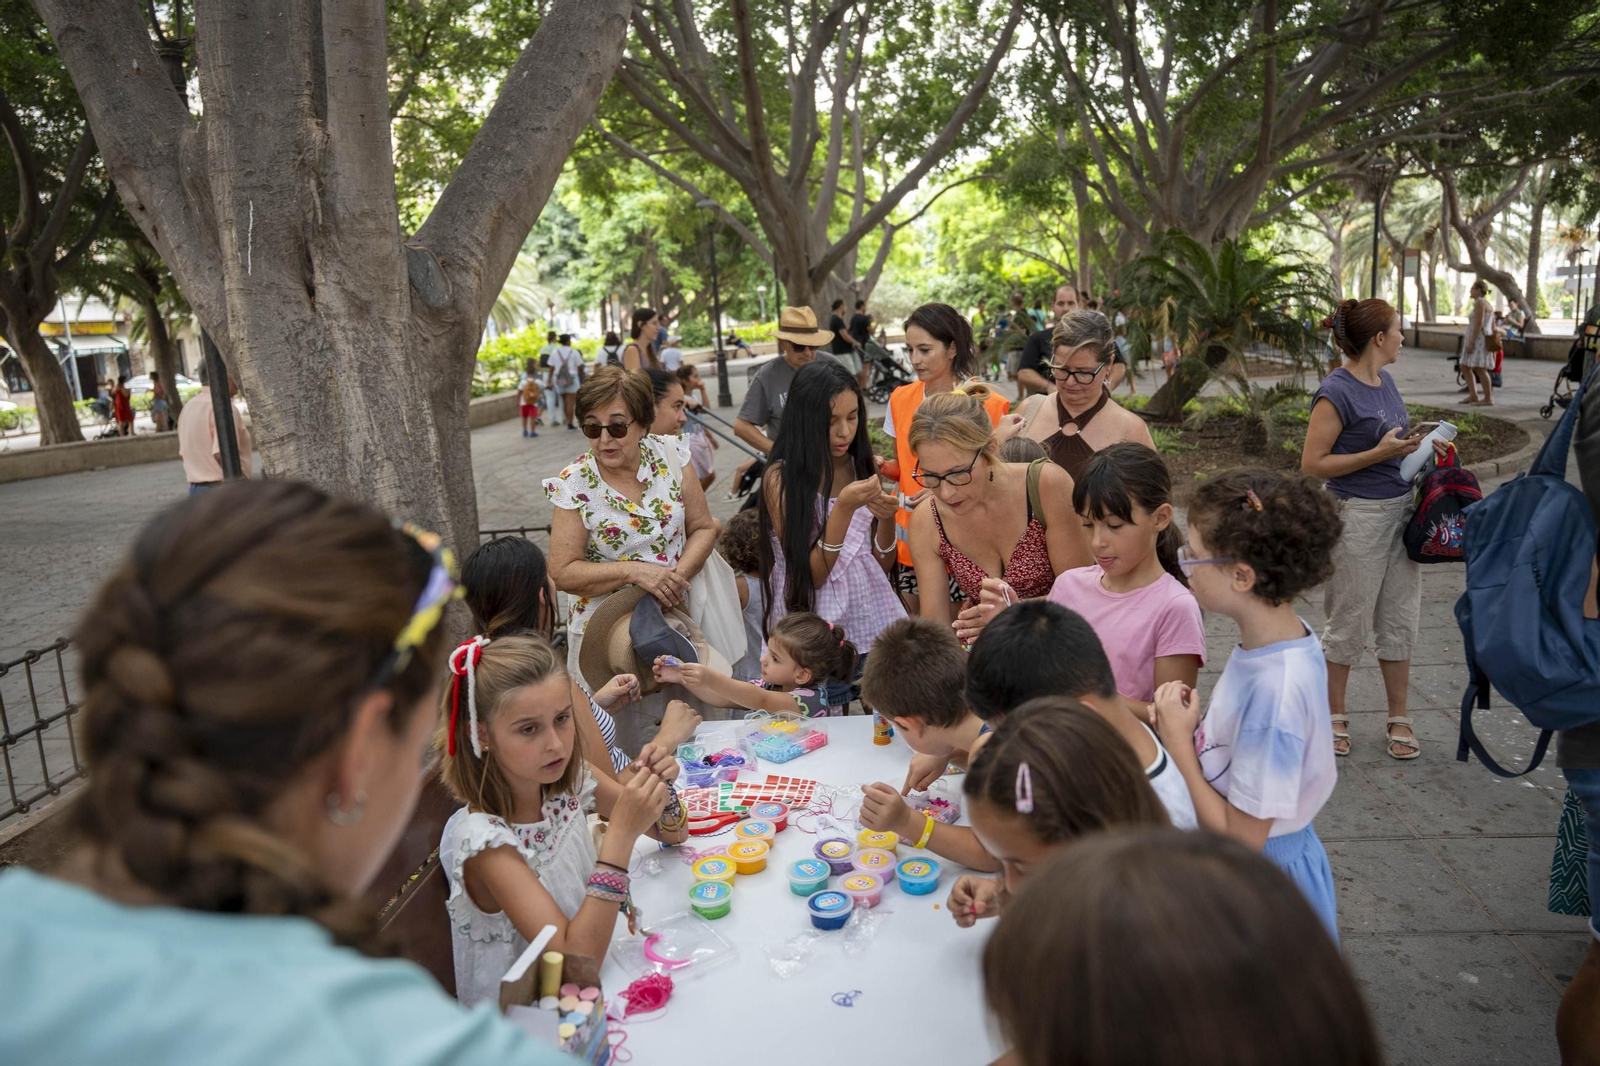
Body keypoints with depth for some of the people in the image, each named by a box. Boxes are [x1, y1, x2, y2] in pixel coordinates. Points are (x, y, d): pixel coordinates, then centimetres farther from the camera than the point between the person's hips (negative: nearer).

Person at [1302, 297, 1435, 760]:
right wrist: (1381, 453, -20)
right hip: (1357, 514, -8)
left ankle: (1398, 719, 25)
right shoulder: (1336, 392, -15)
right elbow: (1312, 463, -17)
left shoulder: (1385, 380, 9)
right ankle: (1334, 717, 21)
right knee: (1349, 622, 4)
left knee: (1400, 619, 12)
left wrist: (1414, 445, 4)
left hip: (1400, 508, 8)